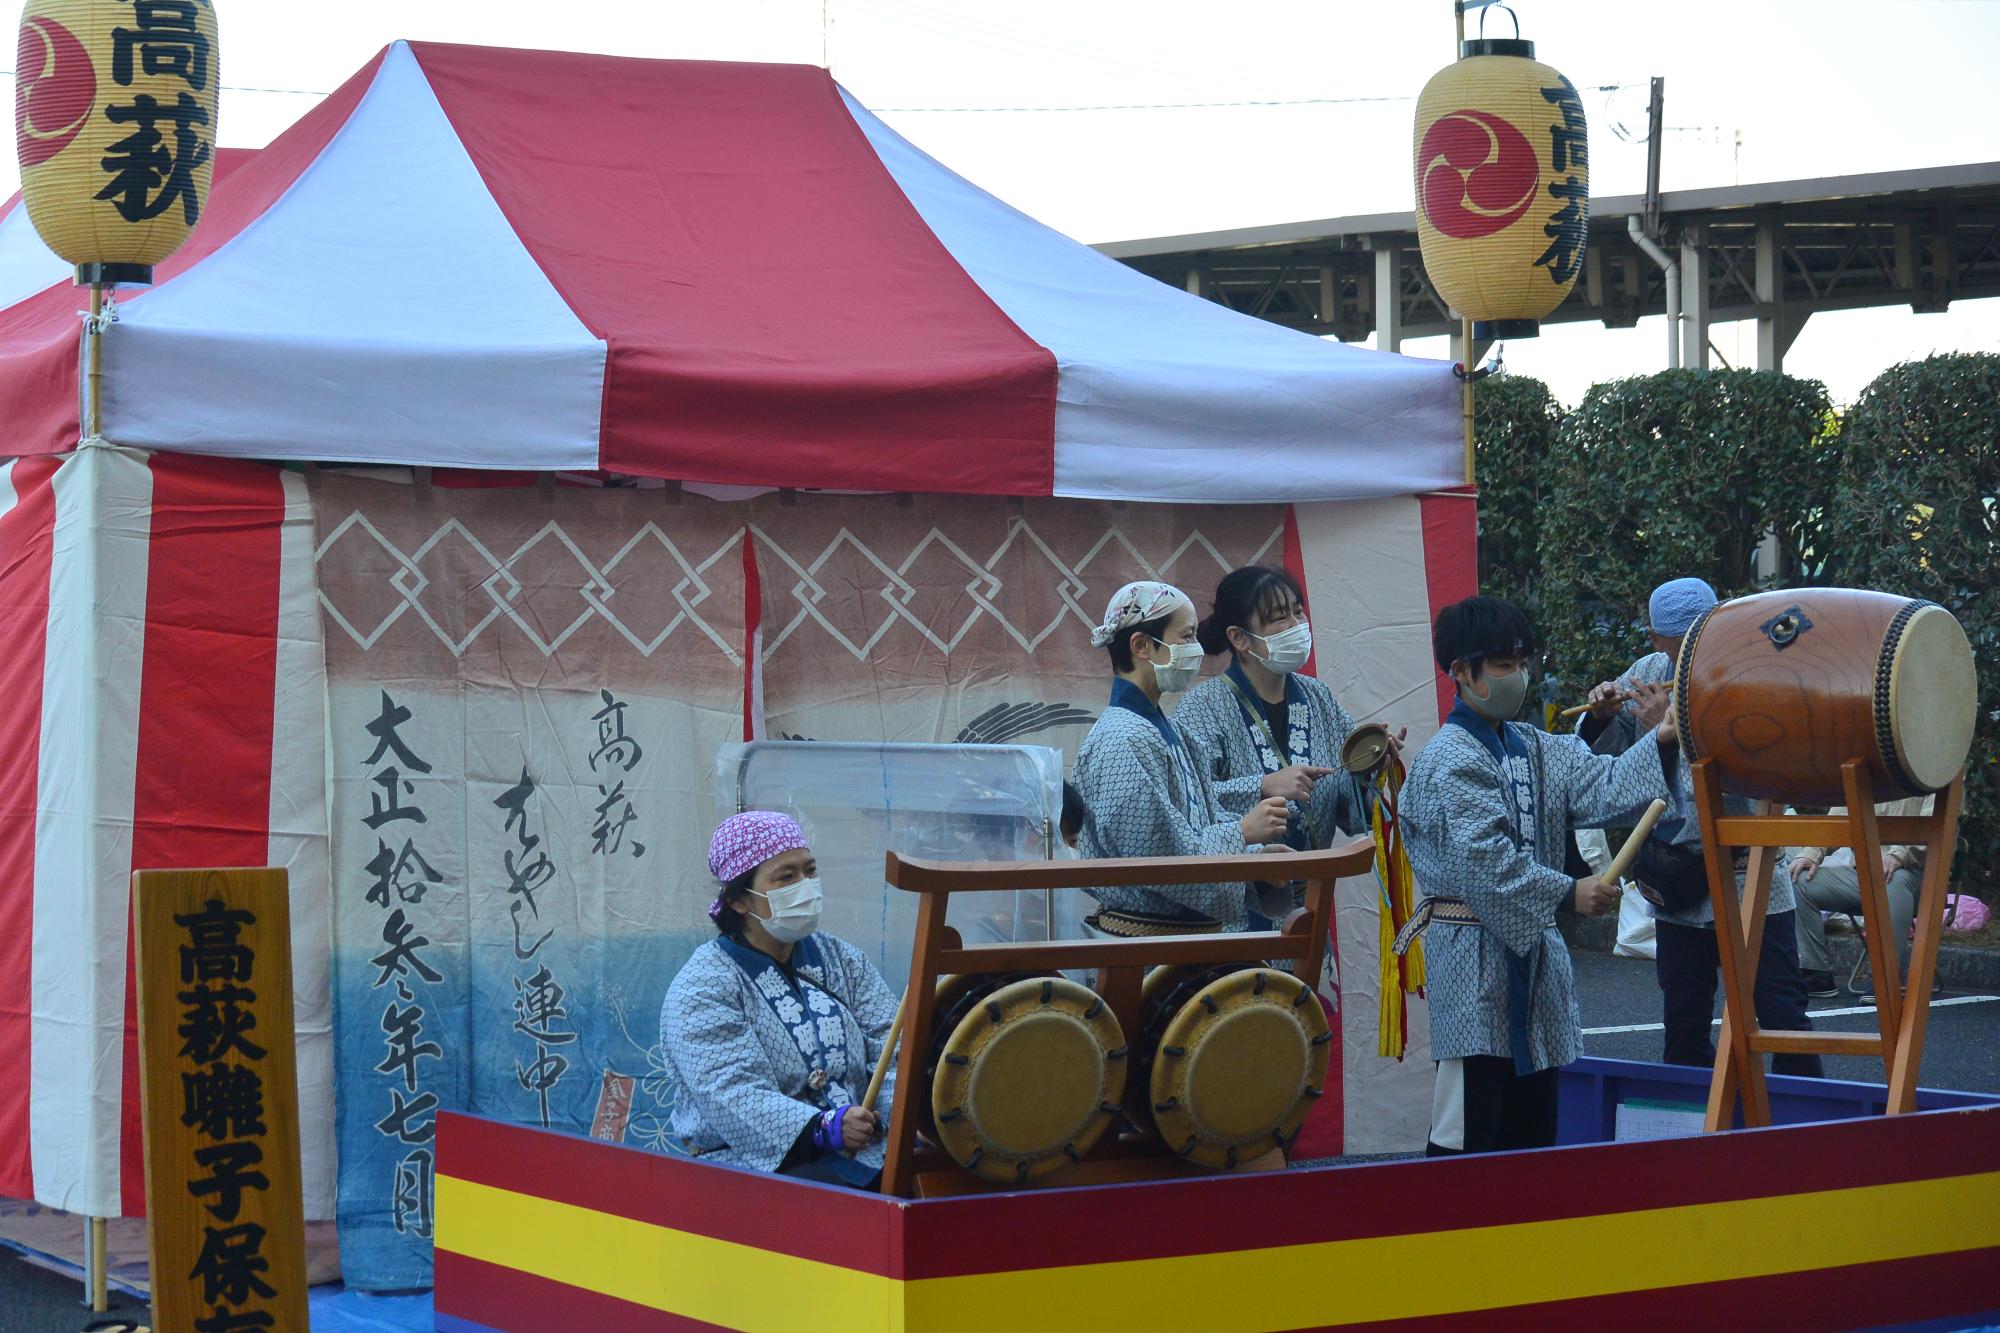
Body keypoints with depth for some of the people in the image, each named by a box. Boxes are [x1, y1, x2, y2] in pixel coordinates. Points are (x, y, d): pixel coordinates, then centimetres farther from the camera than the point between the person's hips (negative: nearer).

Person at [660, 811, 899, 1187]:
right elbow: (732, 1095, -17)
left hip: (864, 1154, 5)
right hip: (754, 1163, -5)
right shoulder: (701, 987, -3)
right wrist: (823, 1129, -33)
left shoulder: (842, 960, 16)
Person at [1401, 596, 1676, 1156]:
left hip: (1533, 950, 8)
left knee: (1533, 1120, 12)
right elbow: (1484, 858, -21)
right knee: (1466, 1130, -8)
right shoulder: (1450, 760, -11)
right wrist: (1567, 893, -23)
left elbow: (1600, 788, 0)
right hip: (1475, 954, -8)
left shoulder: (1533, 749, 14)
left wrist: (1660, 743, -13)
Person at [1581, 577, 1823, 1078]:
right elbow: (1601, 754, 15)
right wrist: (1601, 715, -6)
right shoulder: (1650, 672, 5)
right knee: (1683, 1023, 12)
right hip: (1677, 883, 5)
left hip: (1748, 883, -5)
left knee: (1781, 1013, -5)